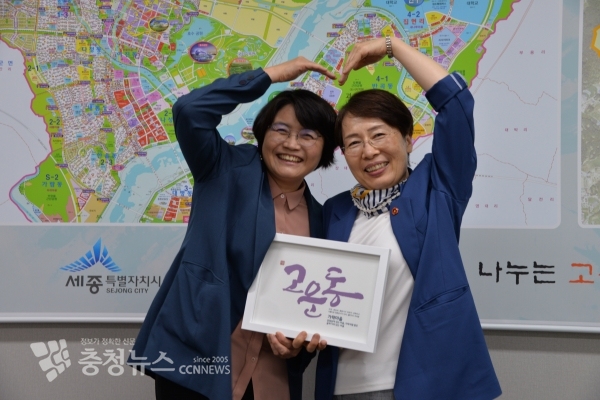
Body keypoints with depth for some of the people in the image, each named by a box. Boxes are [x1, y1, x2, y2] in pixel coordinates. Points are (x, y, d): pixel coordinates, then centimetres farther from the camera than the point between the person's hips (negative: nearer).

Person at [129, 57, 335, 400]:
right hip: (196, 357, -4)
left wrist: (306, 337, -9)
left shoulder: (319, 218, 9)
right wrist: (274, 73, -10)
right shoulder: (227, 171, 0)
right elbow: (189, 110, -17)